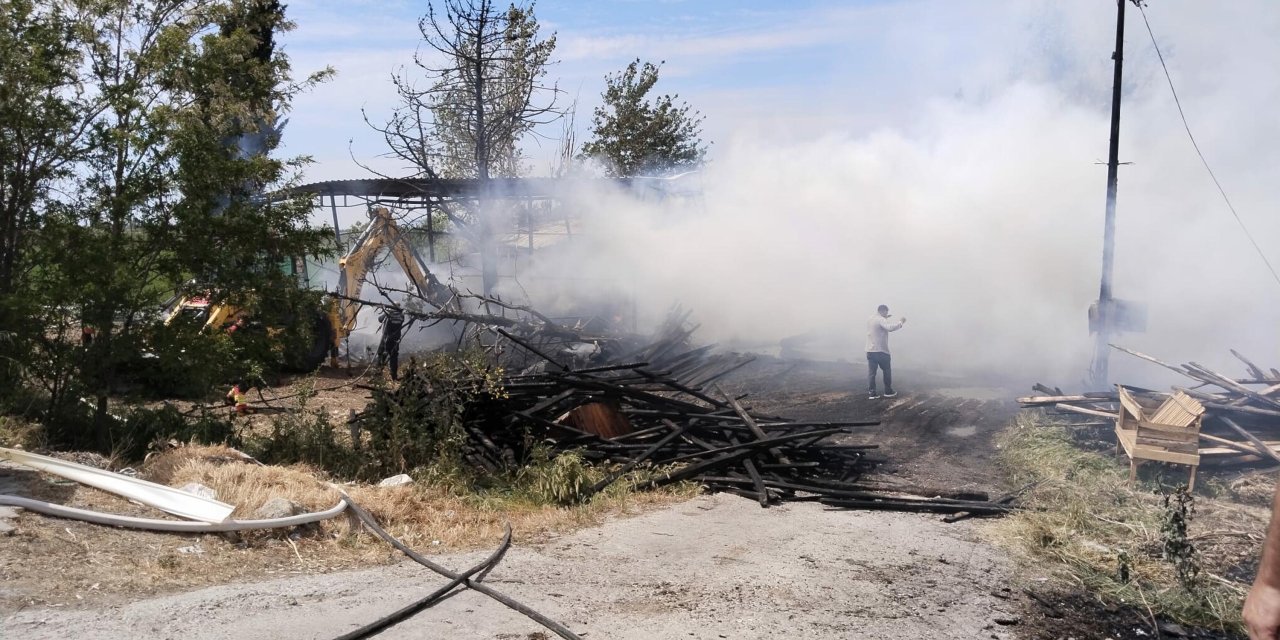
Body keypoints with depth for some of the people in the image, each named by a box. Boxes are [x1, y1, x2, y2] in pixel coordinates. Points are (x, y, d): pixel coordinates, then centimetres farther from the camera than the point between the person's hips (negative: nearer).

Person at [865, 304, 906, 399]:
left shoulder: (870, 320, 13)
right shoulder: (881, 320, -13)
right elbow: (890, 327, -30)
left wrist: (886, 318, 28)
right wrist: (901, 322, -17)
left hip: (870, 350, 7)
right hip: (880, 350, -7)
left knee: (871, 372, 3)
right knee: (887, 371, 10)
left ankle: (871, 393, -1)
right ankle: (888, 391, 16)